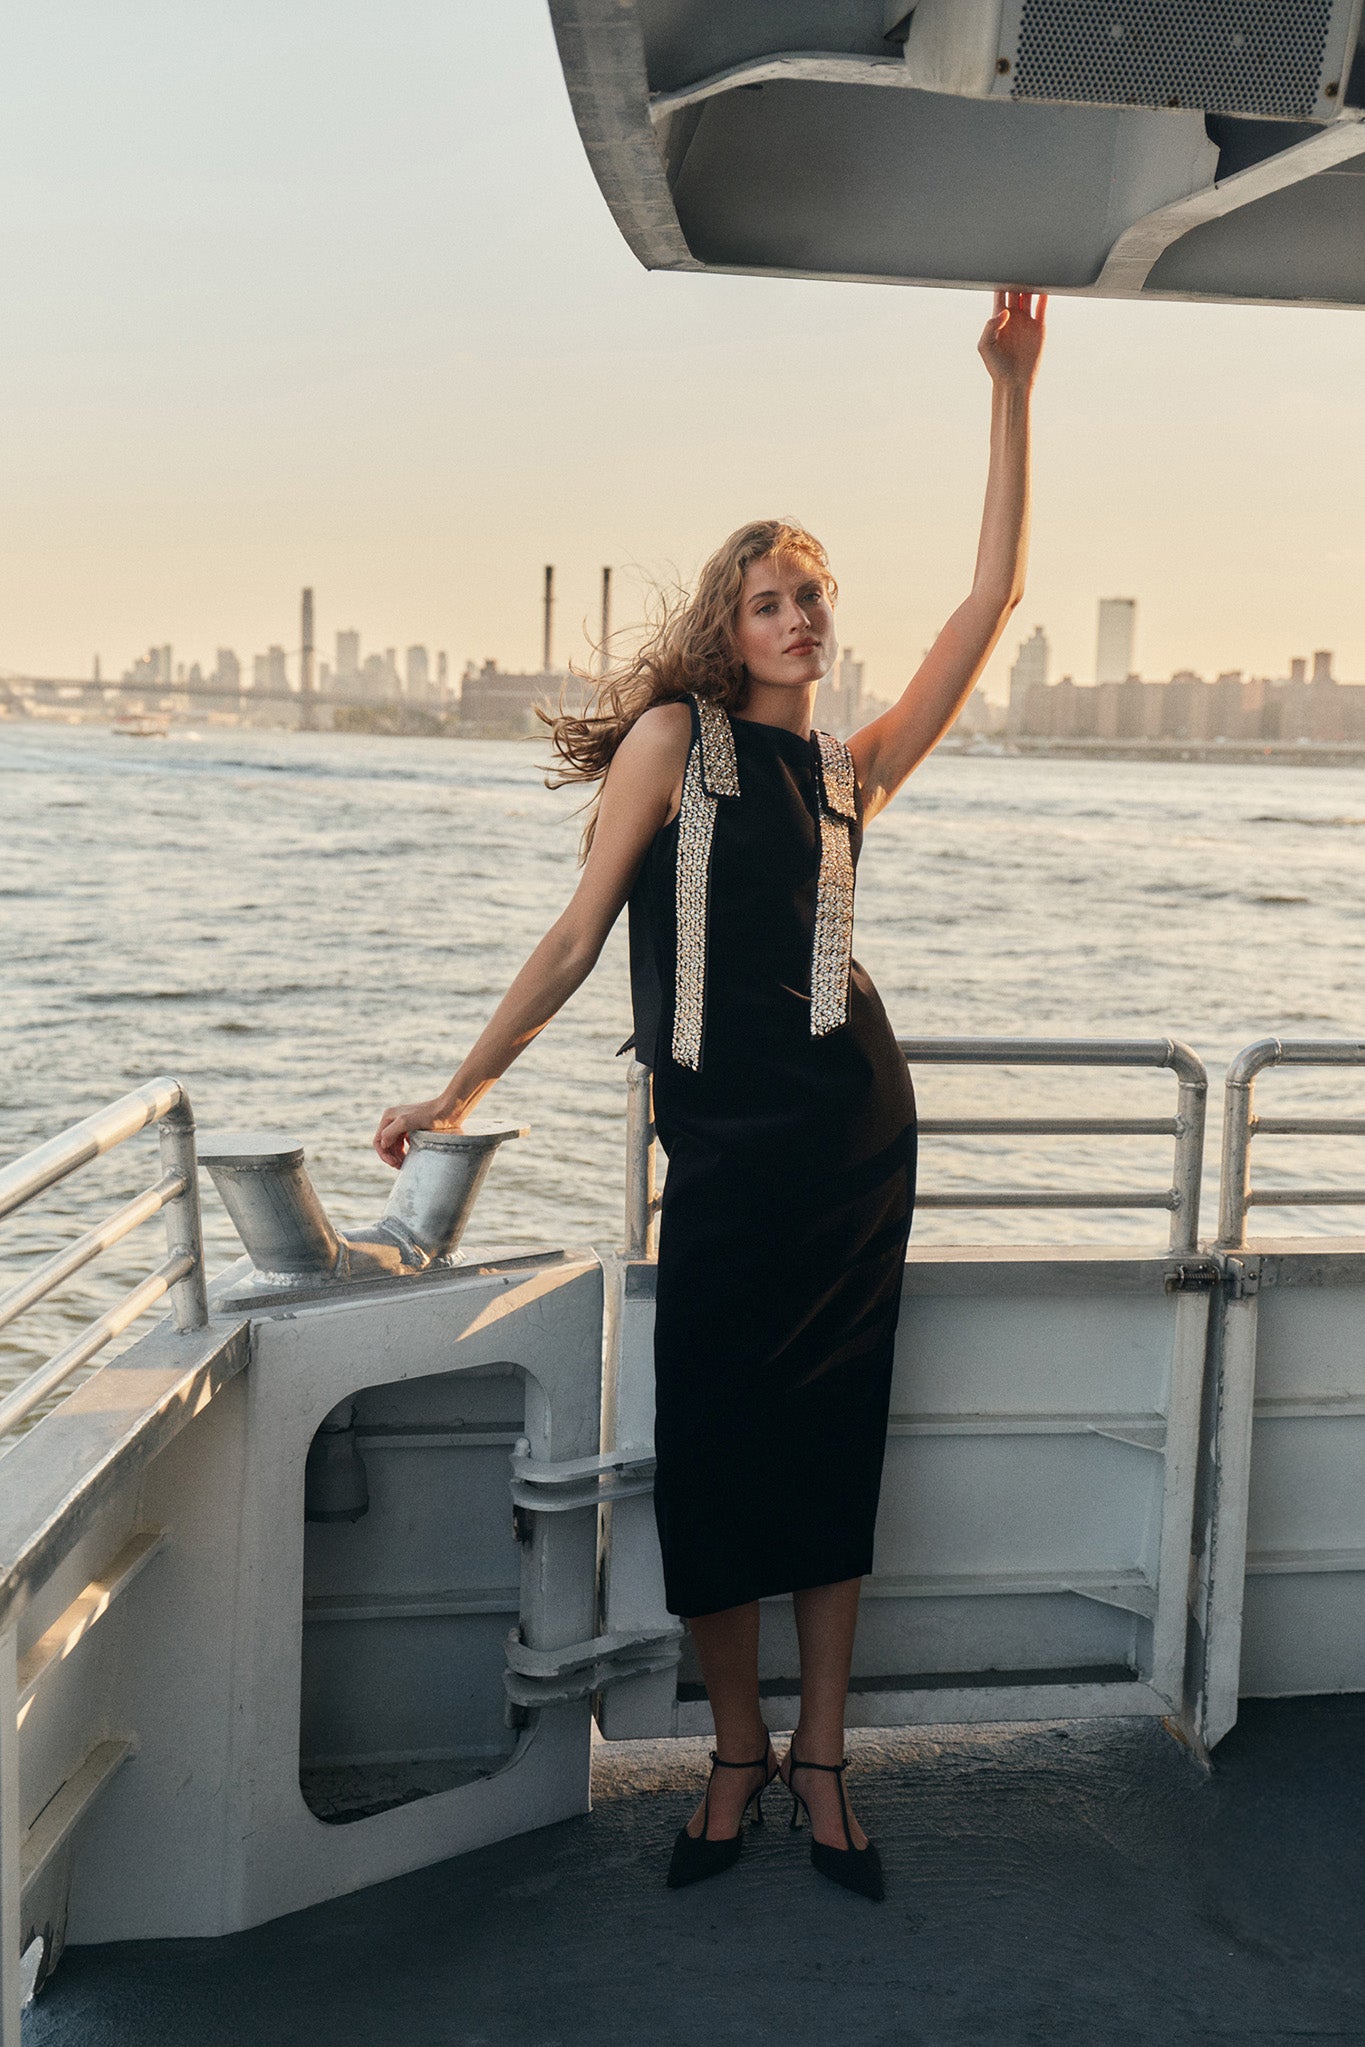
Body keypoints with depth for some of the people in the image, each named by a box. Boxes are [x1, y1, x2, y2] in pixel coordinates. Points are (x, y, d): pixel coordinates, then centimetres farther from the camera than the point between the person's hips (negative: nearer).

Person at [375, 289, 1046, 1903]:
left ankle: (821, 1756, 23)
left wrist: (1010, 390, 3)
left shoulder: (851, 770, 11)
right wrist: (462, 1089, 6)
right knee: (711, 1450, 2)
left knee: (832, 1444, 8)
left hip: (852, 1132, 2)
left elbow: (993, 594, 7)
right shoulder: (671, 736, 3)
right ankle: (736, 1751, 24)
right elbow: (579, 935, 5)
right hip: (722, 1149, -2)